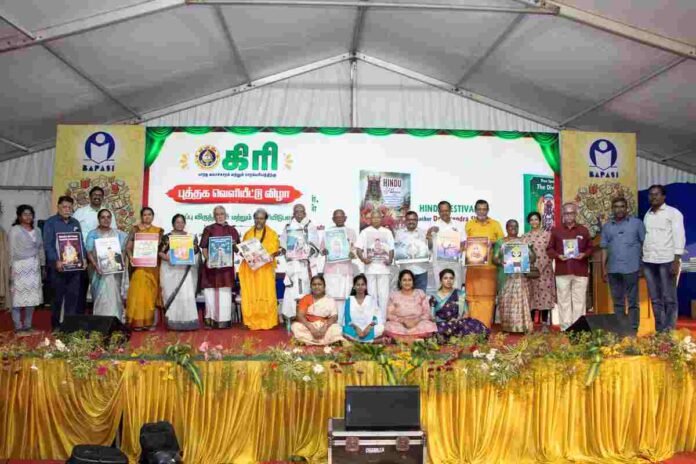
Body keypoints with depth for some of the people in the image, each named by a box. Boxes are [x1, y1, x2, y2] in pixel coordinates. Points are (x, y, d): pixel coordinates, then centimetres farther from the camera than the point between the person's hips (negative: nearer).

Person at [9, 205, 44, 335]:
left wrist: (42, 265, 9)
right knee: (18, 297, -4)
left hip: (34, 267, 5)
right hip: (20, 266, -5)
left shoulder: (36, 231, 14)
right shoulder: (14, 230, 0)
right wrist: (12, 267, -10)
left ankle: (28, 326, 14)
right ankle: (18, 328, 0)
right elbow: (12, 250, -5)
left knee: (32, 297, 6)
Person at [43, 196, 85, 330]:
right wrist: (56, 261, -21)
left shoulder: (75, 223, 14)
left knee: (73, 295, 5)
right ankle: (56, 324, 13)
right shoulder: (50, 222, -2)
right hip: (58, 266, -4)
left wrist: (83, 258, 2)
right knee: (58, 295, 3)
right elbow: (48, 244, -10)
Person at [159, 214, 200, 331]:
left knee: (187, 294, -7)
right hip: (170, 270, -1)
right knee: (172, 294, -3)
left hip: (186, 270, 1)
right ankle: (173, 322, 1)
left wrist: (191, 257, -9)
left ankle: (188, 321, -3)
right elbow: (160, 252, 1)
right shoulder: (167, 237, 6)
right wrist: (167, 258, -17)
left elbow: (196, 252, 11)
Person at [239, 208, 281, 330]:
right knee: (251, 295, -2)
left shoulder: (272, 233, 7)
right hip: (250, 269, 2)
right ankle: (252, 322, 3)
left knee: (266, 294, -6)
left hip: (266, 269, -2)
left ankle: (267, 321, 0)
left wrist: (272, 255, -15)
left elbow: (278, 250, 5)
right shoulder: (248, 234, 14)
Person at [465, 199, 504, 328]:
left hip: (490, 265, 0)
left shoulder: (495, 224, 10)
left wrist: (493, 242, -11)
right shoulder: (469, 224, 12)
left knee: (488, 295, 0)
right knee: (473, 294, -1)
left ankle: (486, 326, 5)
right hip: (473, 265, 1)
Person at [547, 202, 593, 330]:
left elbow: (590, 248, 11)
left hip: (580, 272, 1)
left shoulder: (584, 230, 9)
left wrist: (584, 254, -10)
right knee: (564, 301, 2)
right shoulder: (556, 231, 7)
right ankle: (565, 328, 7)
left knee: (579, 301, 2)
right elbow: (549, 249, 7)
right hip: (562, 272, 0)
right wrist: (558, 255, -11)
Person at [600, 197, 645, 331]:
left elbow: (645, 243, 2)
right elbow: (604, 249, 11)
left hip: (631, 268, -3)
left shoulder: (636, 223, 3)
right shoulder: (607, 227, 11)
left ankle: (633, 329, 7)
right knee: (617, 301, 11)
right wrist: (603, 268, 7)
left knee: (632, 301, 2)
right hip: (613, 270, 3)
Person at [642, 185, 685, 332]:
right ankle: (659, 330, 13)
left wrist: (677, 261, -14)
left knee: (669, 298, -2)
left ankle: (669, 332, 2)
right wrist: (641, 261, 8)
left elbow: (679, 237, -6)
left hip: (667, 260, -5)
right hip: (648, 261, 5)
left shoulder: (673, 213, 1)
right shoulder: (647, 215, 16)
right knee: (655, 299, 8)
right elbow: (644, 238, 14)